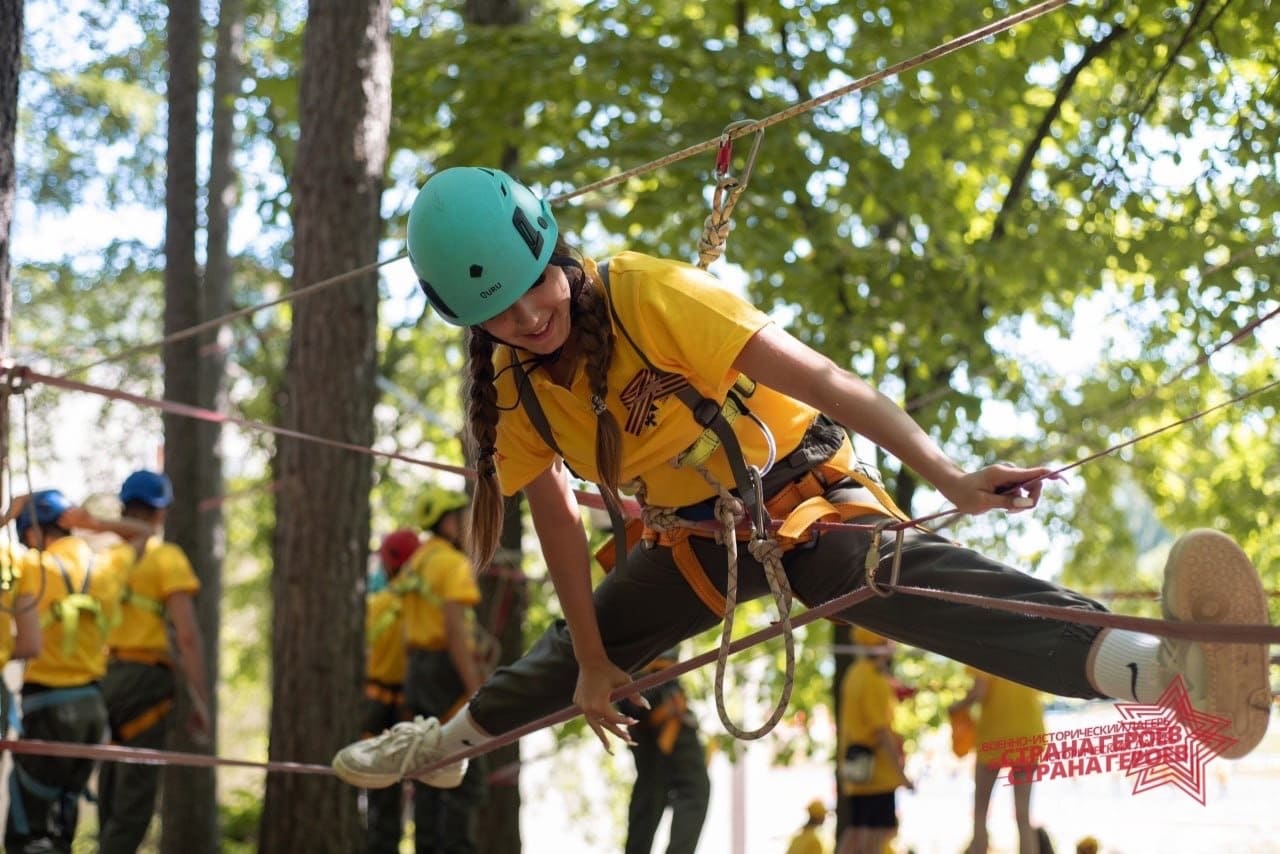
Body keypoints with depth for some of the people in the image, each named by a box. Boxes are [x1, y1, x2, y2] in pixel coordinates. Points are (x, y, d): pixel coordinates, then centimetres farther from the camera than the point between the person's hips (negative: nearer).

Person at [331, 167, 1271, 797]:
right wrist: (594, 662, 6)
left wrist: (946, 474, -42)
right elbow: (558, 519, 4)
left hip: (802, 495, -7)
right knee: (573, 652, 22)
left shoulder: (648, 295, -28)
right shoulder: (514, 390, -9)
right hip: (694, 538, 7)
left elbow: (815, 376, -33)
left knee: (910, 577, -37)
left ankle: (1169, 668, -65)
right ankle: (447, 742, 57)